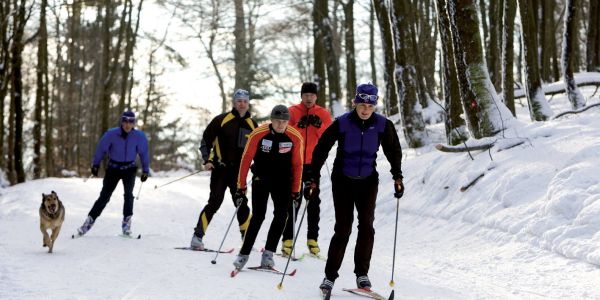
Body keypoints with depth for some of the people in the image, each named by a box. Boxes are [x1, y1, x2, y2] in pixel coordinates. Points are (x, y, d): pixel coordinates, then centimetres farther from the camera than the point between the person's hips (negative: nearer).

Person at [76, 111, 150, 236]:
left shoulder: (139, 136, -12)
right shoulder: (112, 134, -16)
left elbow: (144, 153, 0)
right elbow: (101, 148, -4)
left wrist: (145, 170, 2)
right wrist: (95, 165, 1)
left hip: (129, 169, 0)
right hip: (113, 168, 0)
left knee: (128, 194, -21)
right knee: (104, 197, -1)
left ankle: (127, 222, -14)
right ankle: (89, 221, 9)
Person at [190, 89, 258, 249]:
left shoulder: (252, 125, 9)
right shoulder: (222, 120, -3)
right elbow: (205, 140, 1)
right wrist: (207, 160, -10)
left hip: (239, 171, 4)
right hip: (220, 169, -4)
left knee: (242, 204, 5)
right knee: (214, 203, -12)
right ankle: (197, 236, -9)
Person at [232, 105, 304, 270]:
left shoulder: (295, 137, -11)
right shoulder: (258, 134, -16)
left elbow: (297, 165, -1)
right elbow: (246, 159, -8)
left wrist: (296, 190, 0)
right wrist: (241, 186, -6)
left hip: (283, 180, 2)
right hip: (261, 178, -2)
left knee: (281, 216, -10)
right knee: (258, 216, -9)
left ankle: (268, 254, -5)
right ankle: (243, 254, -1)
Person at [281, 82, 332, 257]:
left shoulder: (323, 114, 8)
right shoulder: (292, 112, 3)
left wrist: (319, 126, -16)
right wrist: (299, 126, -19)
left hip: (313, 163, 2)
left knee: (314, 202, 3)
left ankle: (312, 239, 8)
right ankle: (287, 239, -2)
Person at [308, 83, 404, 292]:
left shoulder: (383, 125, -8)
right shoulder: (342, 123, -14)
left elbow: (393, 151, 8)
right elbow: (321, 149, -7)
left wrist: (397, 177, 2)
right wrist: (313, 177, -8)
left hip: (368, 181, 2)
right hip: (343, 180, -2)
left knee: (366, 225, -8)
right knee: (343, 228, -6)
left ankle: (362, 273, 3)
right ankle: (330, 276, 3)